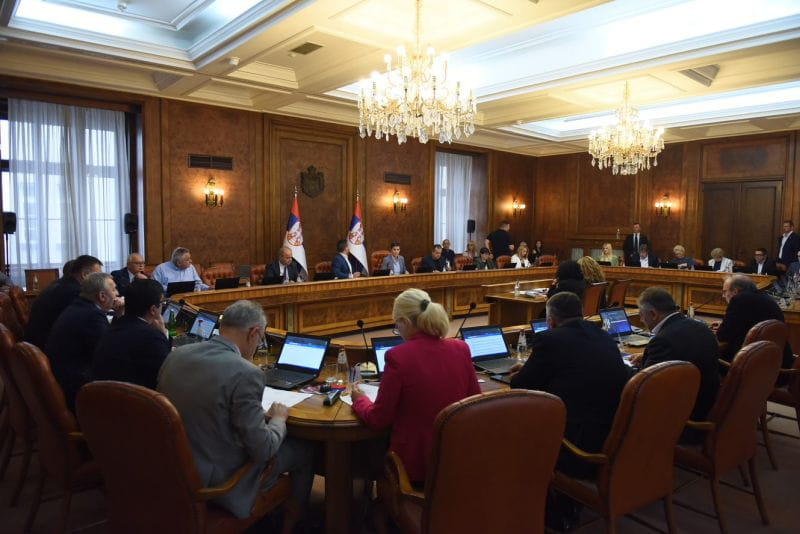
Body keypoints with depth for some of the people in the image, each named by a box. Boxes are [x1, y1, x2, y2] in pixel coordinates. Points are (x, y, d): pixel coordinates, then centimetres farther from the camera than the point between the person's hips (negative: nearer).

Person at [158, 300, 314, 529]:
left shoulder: (175, 354, -4)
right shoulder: (245, 373, -26)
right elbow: (262, 449, -21)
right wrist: (279, 418, 0)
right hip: (219, 481, -7)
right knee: (303, 450, 15)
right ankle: (288, 526, 34)